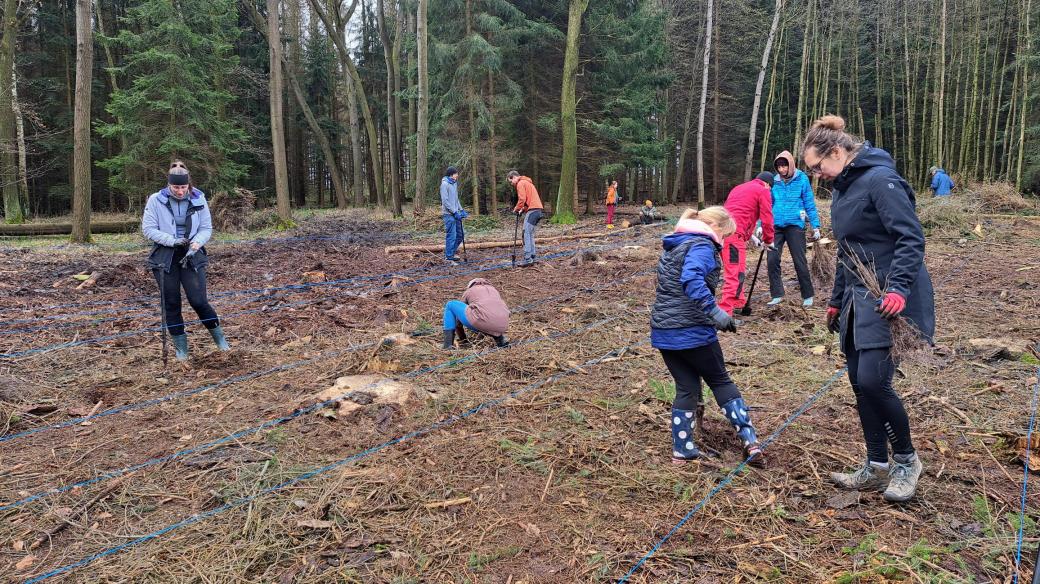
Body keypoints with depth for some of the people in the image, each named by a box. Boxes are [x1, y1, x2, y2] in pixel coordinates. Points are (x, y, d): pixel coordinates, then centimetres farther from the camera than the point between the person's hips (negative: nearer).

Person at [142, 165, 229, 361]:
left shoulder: (198, 199, -2)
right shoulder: (156, 200, -6)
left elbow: (206, 228, 1)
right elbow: (148, 228, -6)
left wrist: (196, 243, -19)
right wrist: (173, 241, -20)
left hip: (192, 257, 0)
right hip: (164, 258, 0)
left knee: (199, 301, -7)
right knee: (171, 304, 6)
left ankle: (220, 338, 13)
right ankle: (181, 348, 19)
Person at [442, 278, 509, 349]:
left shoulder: (468, 292, 27)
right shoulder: (494, 291, 36)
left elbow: (458, 321, 32)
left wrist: (462, 340, 45)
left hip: (481, 322, -4)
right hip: (501, 326, 4)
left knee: (450, 305, 20)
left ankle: (448, 343, 13)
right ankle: (499, 338, 14)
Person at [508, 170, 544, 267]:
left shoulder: (520, 183, -4)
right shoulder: (527, 182, 27)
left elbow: (522, 199, -13)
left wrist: (516, 209, 1)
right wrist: (523, 210, 16)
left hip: (532, 210, -10)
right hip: (538, 209, 10)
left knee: (526, 234, -11)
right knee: (530, 234, 12)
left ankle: (527, 258, -16)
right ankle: (532, 257, 13)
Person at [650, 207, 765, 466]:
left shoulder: (672, 246, 18)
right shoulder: (702, 246, -11)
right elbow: (691, 279, -31)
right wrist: (714, 311, -31)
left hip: (663, 331, 7)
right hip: (692, 331, -7)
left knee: (686, 387, 15)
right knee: (721, 381, 11)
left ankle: (681, 450, 17)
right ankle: (750, 442, 12)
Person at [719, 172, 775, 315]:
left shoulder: (738, 188, 30)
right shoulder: (763, 191, 6)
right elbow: (767, 219, 1)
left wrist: (749, 236, 30)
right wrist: (768, 240, 15)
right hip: (735, 234, -8)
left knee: (737, 271, 23)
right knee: (736, 275, -10)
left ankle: (739, 302, 34)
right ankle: (724, 313, -16)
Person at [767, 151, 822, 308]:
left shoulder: (801, 179, -1)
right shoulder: (774, 182, 6)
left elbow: (810, 204, 2)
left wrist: (815, 226, 0)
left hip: (795, 225, -3)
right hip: (776, 226, 3)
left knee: (800, 262, 1)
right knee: (772, 260, -7)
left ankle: (808, 296, 14)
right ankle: (777, 295, 4)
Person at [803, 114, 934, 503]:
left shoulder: (880, 179, -13)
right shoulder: (842, 188, 15)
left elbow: (911, 237, -19)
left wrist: (898, 288, -30)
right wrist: (836, 301, 23)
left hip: (889, 298, -9)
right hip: (859, 297, 9)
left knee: (873, 380, -13)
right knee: (860, 383, 8)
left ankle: (907, 460, 11)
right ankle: (876, 469, 19)